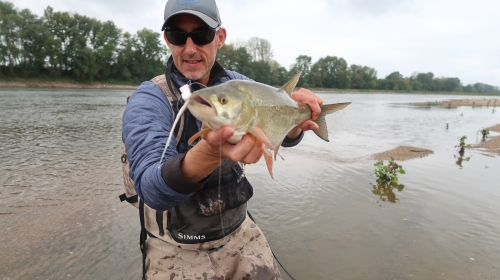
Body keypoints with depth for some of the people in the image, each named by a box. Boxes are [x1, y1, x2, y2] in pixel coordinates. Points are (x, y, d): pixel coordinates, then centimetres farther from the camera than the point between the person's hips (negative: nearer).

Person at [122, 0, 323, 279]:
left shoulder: (237, 84, -4)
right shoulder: (148, 100, -18)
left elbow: (283, 134, -5)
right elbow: (151, 189, -31)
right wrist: (209, 153, -51)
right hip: (177, 250, -3)